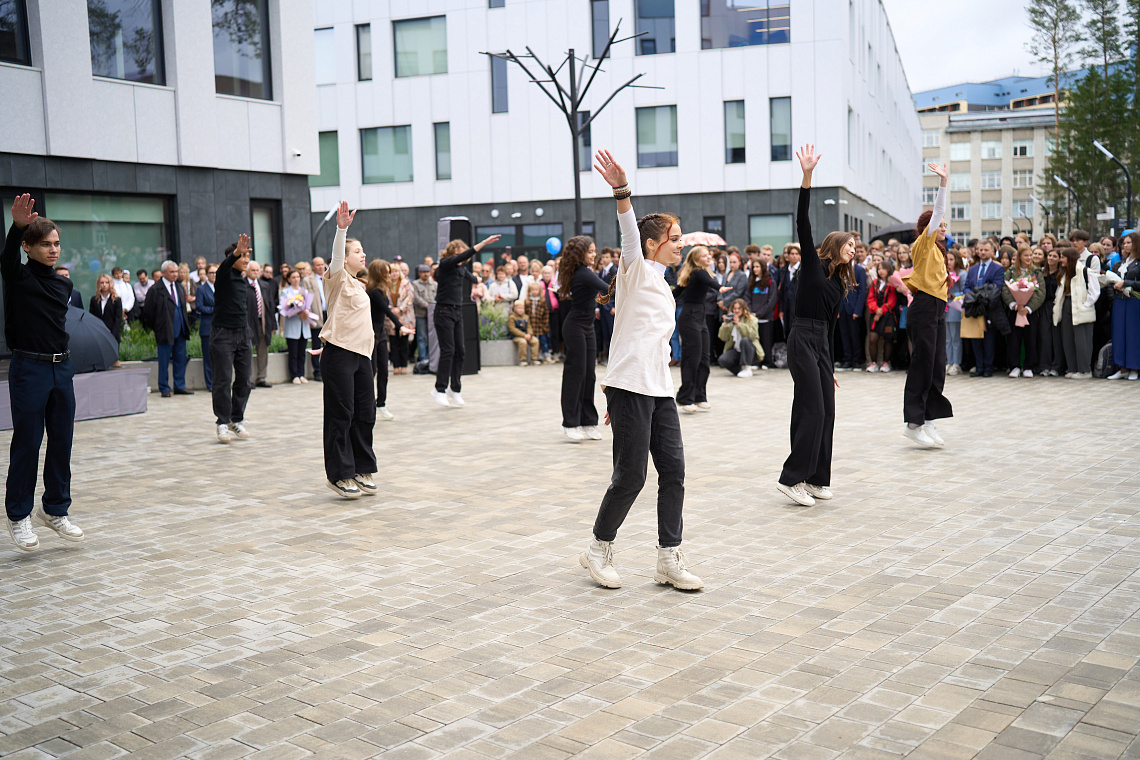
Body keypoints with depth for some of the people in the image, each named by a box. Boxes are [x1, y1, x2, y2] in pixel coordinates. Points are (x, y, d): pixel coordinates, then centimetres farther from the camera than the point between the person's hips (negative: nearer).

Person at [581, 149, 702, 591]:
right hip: (631, 388, -8)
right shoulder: (637, 270, -1)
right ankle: (599, 550, 14)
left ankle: (669, 559, 11)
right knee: (631, 475, -4)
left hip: (659, 390, 8)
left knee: (673, 469, 3)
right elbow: (630, 236, -23)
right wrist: (621, 191, -41)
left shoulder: (663, 288, 22)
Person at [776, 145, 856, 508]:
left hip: (821, 343, 8)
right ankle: (792, 477, -5)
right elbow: (803, 223, -14)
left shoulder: (839, 280, 18)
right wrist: (807, 178, -23)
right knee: (813, 411, -10)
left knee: (825, 412, 7)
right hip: (803, 339, -8)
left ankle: (816, 479, 15)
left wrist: (829, 365, 22)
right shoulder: (813, 264, -2)